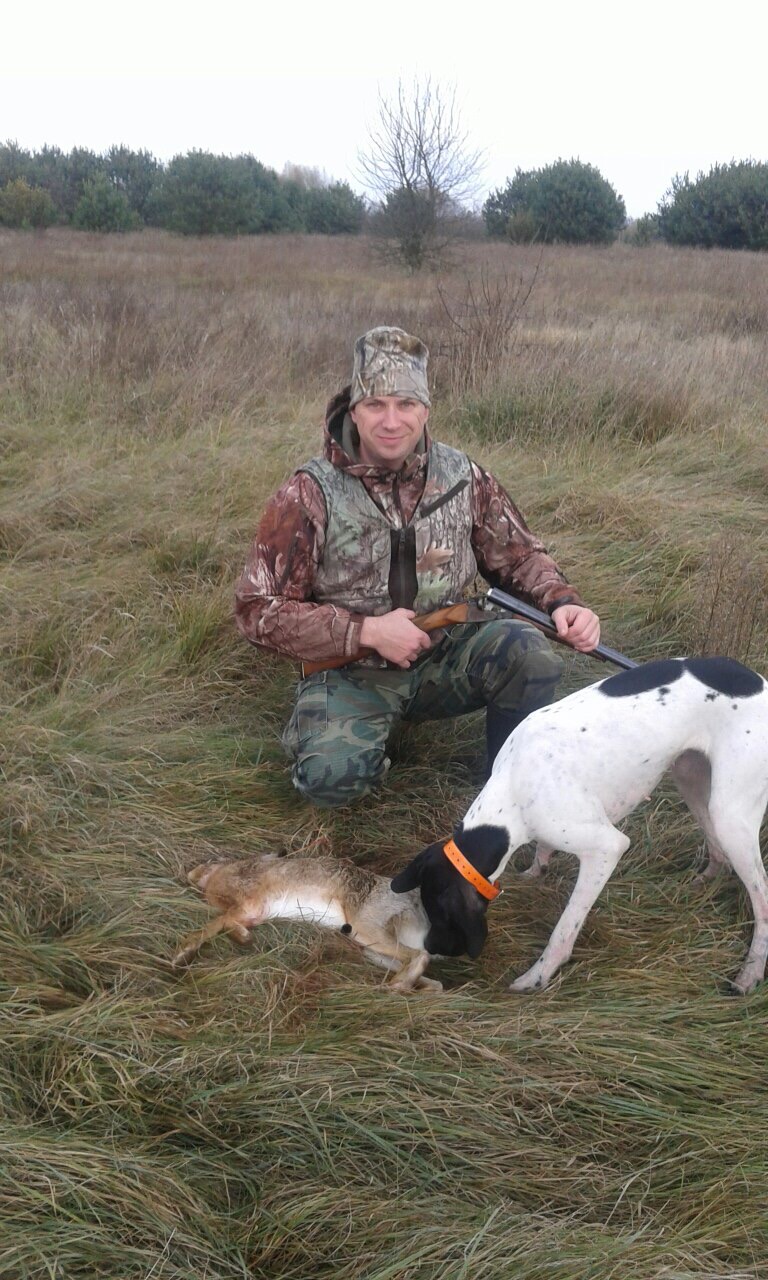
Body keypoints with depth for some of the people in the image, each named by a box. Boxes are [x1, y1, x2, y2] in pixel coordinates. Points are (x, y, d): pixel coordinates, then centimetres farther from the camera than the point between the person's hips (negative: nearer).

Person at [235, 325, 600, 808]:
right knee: (332, 776, -30)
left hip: (442, 659, 3)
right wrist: (367, 631, -21)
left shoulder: (464, 478, -3)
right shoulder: (310, 495, -13)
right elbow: (259, 610, -13)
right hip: (350, 671, -2)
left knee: (528, 652, -25)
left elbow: (519, 555, 9)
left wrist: (562, 602, -13)